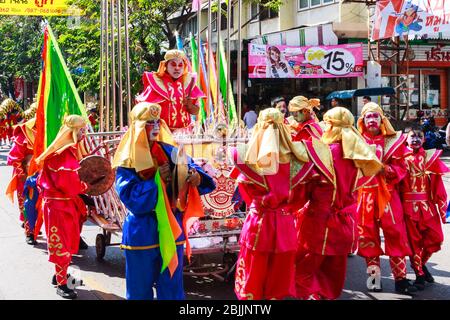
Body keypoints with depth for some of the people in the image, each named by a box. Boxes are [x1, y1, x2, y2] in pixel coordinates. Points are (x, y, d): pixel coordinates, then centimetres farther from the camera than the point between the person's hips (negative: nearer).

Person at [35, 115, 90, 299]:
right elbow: (68, 182, -24)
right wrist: (85, 187, -9)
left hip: (69, 202, 9)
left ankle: (59, 275, 31)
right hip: (58, 204, -9)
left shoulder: (72, 150, 10)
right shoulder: (61, 152, -20)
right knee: (62, 244, -3)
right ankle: (61, 285, 5)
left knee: (68, 241, 17)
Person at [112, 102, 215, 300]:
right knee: (140, 290, 10)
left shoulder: (170, 152, 3)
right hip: (142, 233, -3)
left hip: (171, 229, 3)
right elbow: (130, 198, -16)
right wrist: (156, 180, -18)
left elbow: (193, 169, -2)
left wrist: (197, 177, -24)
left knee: (172, 290, 11)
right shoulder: (128, 161, -8)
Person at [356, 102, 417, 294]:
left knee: (395, 234, -3)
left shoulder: (393, 141, 7)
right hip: (365, 194, 0)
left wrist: (388, 169, -15)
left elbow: (400, 167, 3)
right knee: (368, 236, 3)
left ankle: (401, 279, 4)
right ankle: (374, 277, 14)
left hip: (388, 193, 0)